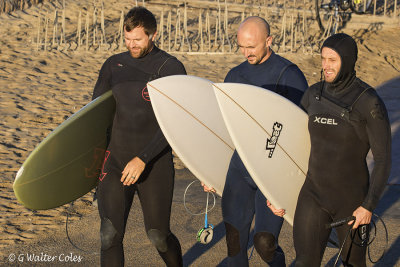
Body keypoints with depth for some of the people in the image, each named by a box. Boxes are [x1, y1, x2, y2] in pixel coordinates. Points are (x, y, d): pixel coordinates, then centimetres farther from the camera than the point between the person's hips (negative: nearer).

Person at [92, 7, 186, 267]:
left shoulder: (172, 68, -7)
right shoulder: (113, 65, 6)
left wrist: (142, 159, -21)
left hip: (155, 165, -3)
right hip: (115, 162, 3)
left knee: (159, 236, 9)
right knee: (110, 235, -8)